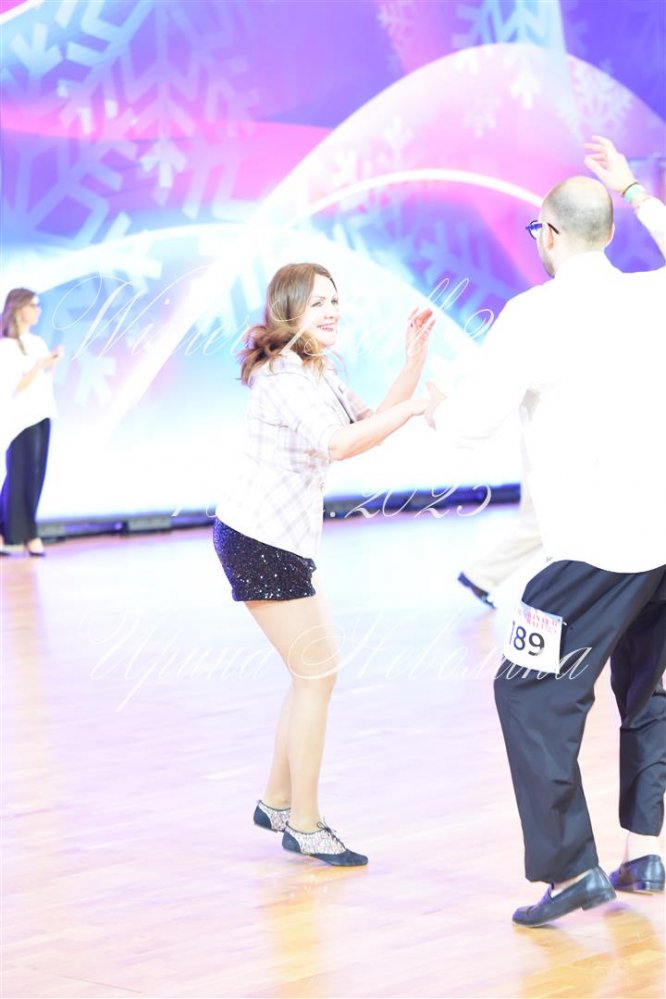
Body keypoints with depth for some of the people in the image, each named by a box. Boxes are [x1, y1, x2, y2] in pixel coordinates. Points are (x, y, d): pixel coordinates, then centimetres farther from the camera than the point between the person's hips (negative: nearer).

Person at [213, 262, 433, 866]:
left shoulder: (316, 373, 16)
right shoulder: (285, 376, -18)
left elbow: (370, 421, 13)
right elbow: (339, 444, -33)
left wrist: (415, 357, 3)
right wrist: (416, 407, -32)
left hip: (281, 540, 11)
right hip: (260, 542, -11)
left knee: (314, 669, 16)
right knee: (317, 674, -6)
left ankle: (277, 804, 26)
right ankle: (305, 826, 1)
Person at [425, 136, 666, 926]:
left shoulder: (535, 314, -9)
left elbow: (473, 423, -7)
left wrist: (430, 406, 15)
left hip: (597, 548, -7)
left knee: (533, 693, 0)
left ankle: (571, 870, -3)